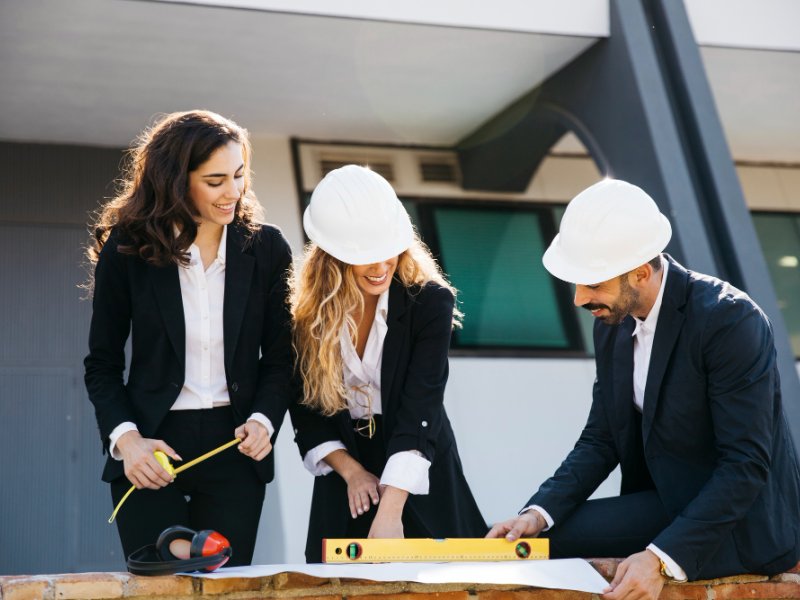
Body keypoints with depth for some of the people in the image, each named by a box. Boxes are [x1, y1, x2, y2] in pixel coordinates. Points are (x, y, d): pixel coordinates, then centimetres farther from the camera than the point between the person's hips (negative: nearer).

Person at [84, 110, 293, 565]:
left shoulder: (266, 249, 0)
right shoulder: (126, 250, -4)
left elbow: (279, 357, 5)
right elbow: (103, 364, 1)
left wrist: (263, 420, -12)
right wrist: (126, 439, -13)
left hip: (235, 445, 1)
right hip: (151, 449, -1)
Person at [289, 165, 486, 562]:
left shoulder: (430, 301, -17)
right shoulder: (307, 311, -8)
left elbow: (419, 409, -24)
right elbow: (304, 407, 0)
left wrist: (391, 511, -32)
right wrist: (351, 470, -13)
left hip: (416, 478, -2)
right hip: (343, 475, 2)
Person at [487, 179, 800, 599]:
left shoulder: (729, 320, -22)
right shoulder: (612, 323, 1)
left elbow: (745, 466, -24)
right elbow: (601, 439, 5)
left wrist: (662, 558, -32)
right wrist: (540, 512, -12)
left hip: (741, 523, -7)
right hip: (667, 502, 7)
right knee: (540, 537, -9)